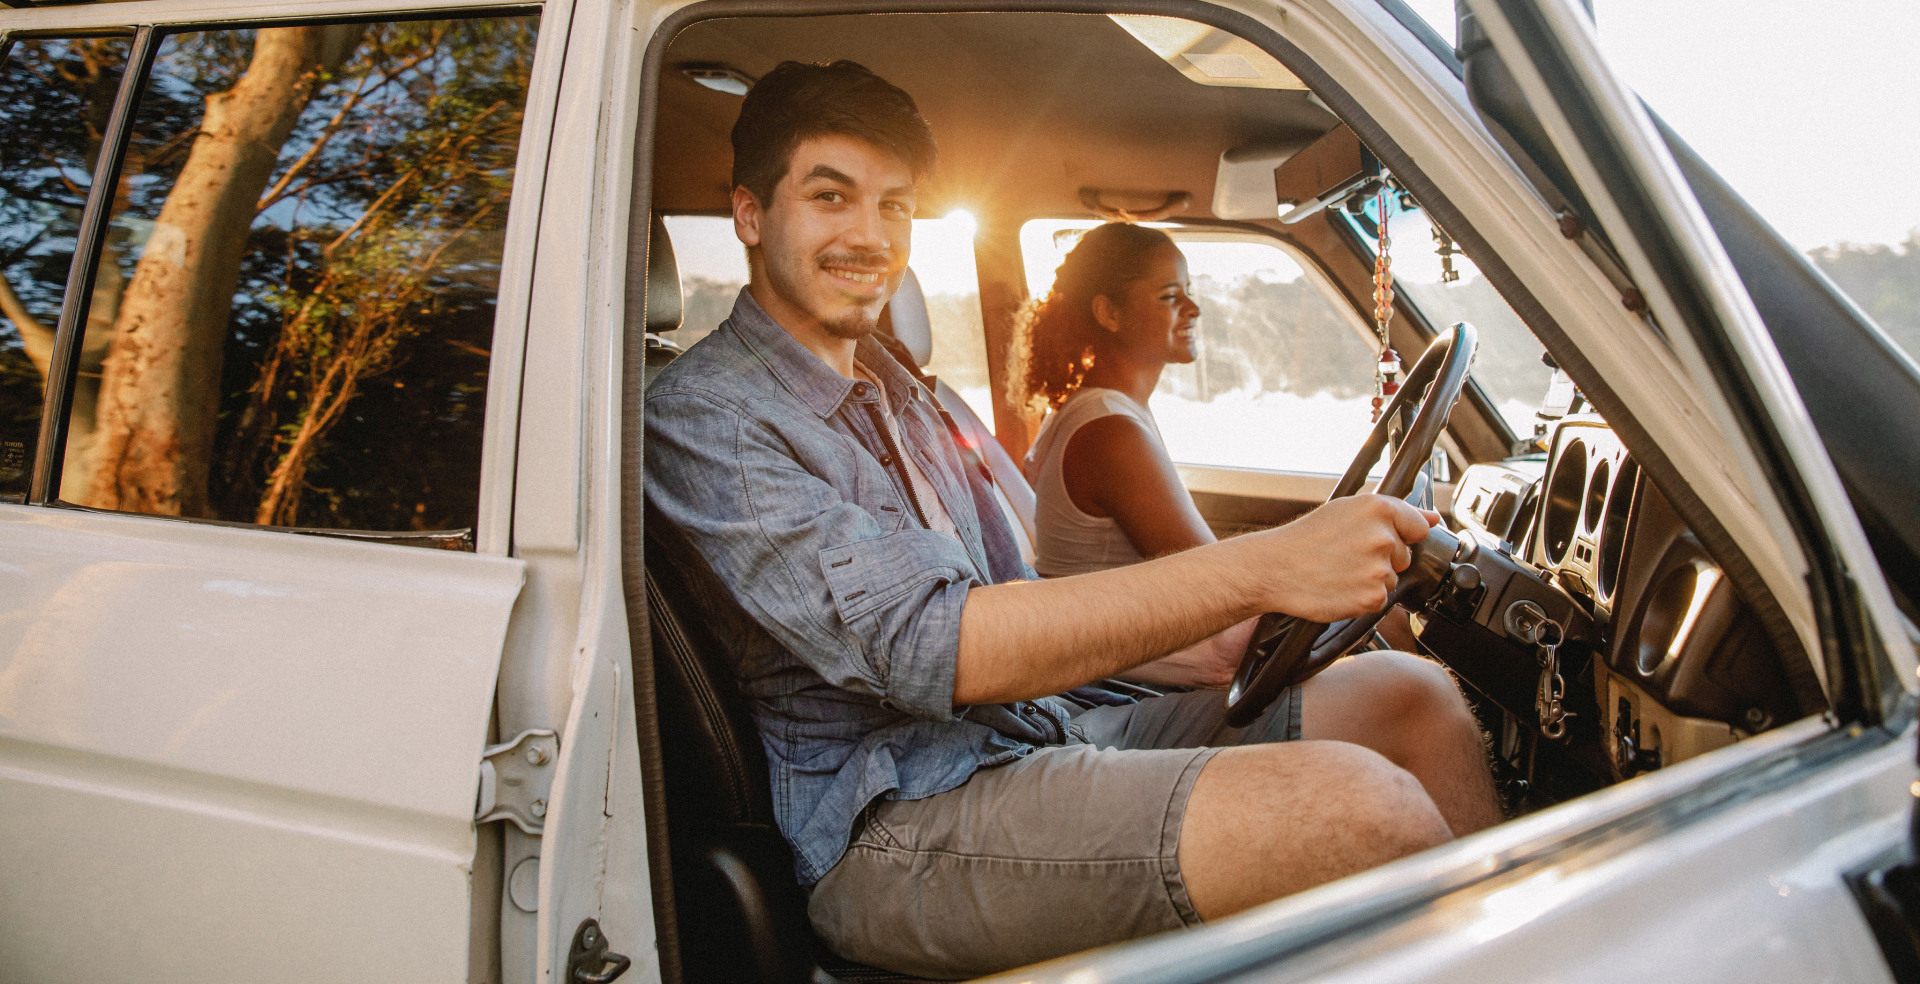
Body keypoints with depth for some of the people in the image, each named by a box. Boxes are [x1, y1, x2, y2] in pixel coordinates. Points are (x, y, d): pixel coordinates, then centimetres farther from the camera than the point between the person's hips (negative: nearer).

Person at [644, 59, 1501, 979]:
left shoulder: (892, 391, 21)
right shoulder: (700, 414, -10)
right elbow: (925, 650, -22)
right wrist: (1262, 568, -26)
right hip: (887, 821, -9)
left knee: (1409, 697, -3)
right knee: (1357, 807, -27)